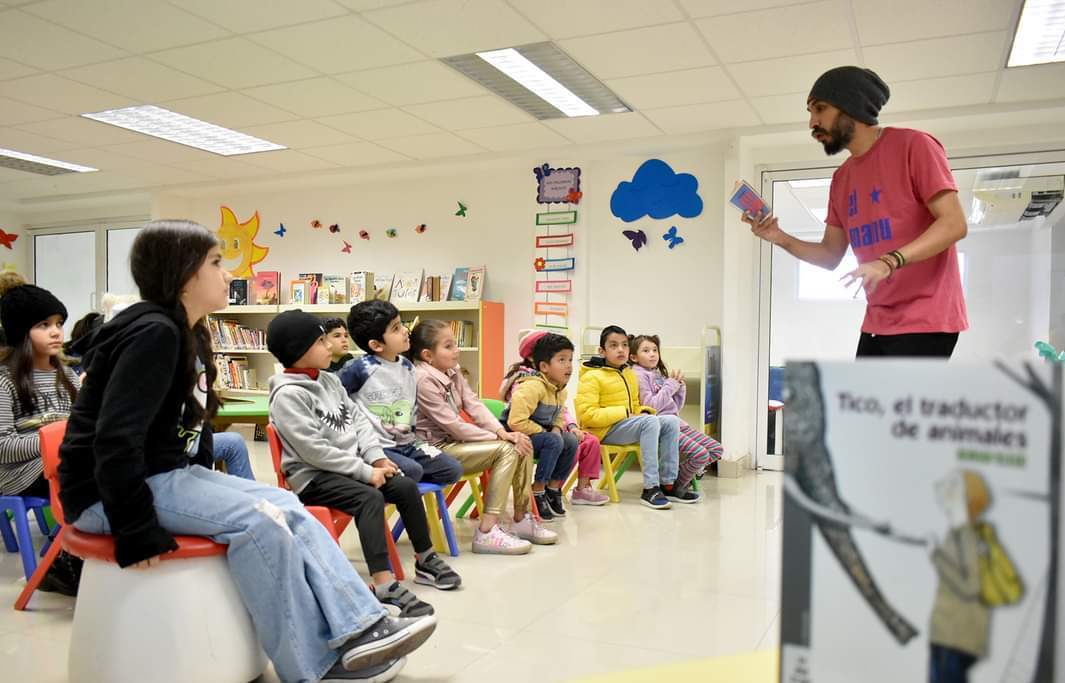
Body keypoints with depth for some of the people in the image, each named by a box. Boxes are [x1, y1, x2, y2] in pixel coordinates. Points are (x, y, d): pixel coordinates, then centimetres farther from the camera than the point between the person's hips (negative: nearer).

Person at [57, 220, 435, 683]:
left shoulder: (189, 334, 10)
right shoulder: (154, 333, -22)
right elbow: (115, 442, -28)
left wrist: (208, 492, 10)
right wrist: (138, 533, -25)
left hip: (168, 474, 10)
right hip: (107, 493, -9)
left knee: (285, 505, -4)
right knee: (257, 519, -22)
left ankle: (358, 630, -8)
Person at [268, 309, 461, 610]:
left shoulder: (329, 380, 12)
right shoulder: (288, 395, -16)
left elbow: (358, 419, 12)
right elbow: (315, 451, -21)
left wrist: (377, 458, -3)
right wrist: (365, 471, -19)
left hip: (350, 467, 8)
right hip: (313, 476, -8)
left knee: (407, 487, -4)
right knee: (370, 498, -31)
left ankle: (426, 560, 11)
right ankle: (384, 584, -36)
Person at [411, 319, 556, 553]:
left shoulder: (453, 372, 8)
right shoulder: (423, 380, -20)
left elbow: (474, 405, 2)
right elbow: (452, 425, -21)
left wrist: (502, 432, -15)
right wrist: (497, 438, -17)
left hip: (454, 440, 8)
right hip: (436, 448, -8)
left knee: (522, 446, -4)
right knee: (506, 450, -21)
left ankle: (521, 519, 7)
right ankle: (487, 532, -20)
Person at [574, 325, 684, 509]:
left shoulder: (630, 374, 18)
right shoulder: (592, 377, -8)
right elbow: (586, 415, -18)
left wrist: (644, 411, 2)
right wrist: (624, 413, -18)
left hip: (628, 425, 8)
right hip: (603, 431, -8)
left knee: (671, 421, -10)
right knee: (651, 421, -29)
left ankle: (668, 483, -9)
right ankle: (650, 489, -32)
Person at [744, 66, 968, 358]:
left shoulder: (913, 145, -7)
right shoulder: (841, 179, 14)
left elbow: (954, 224, -15)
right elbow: (830, 256, 16)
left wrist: (890, 261, -28)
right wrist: (781, 238, -2)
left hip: (924, 321, -8)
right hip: (877, 324, 8)